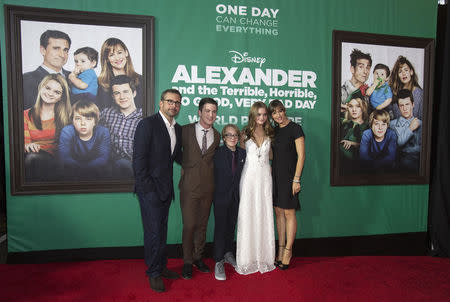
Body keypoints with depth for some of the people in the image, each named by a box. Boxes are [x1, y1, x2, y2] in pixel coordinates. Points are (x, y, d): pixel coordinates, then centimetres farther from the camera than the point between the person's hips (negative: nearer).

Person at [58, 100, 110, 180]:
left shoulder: (103, 132, -11)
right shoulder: (67, 132, -10)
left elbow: (103, 159, -17)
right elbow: (64, 159, -17)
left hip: (96, 173, 1)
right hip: (73, 174, 0)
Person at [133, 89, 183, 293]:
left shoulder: (177, 128, 12)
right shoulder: (147, 124, -10)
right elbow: (139, 159, -13)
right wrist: (145, 187, -16)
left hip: (166, 189, 7)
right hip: (150, 189, -7)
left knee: (162, 230, 17)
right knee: (154, 232, 0)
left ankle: (161, 267, 32)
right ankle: (154, 273, 18)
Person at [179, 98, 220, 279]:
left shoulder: (217, 136, 8)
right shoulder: (186, 130, -3)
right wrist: (185, 166, 0)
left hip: (207, 186, 3)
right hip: (189, 185, -3)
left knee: (202, 224, 14)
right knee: (189, 225, -1)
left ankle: (198, 257, 31)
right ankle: (187, 261, 18)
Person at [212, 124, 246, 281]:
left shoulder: (242, 153, 4)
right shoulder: (218, 153, -9)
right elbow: (213, 173, -9)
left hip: (236, 196, 4)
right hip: (221, 196, -4)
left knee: (231, 226, 15)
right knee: (220, 227, -1)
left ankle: (229, 253, 34)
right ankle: (219, 261, 11)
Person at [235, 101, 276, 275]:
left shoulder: (269, 133, 8)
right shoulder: (245, 133, 3)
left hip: (265, 176, 2)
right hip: (249, 176, -2)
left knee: (264, 215, 4)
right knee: (247, 215, 0)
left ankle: (264, 256, 17)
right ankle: (247, 258, 12)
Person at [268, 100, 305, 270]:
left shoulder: (295, 128, -7)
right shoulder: (274, 130, 12)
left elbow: (301, 155, -10)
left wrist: (296, 179, -15)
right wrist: (271, 173, 8)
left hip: (289, 175, -6)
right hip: (275, 174, 6)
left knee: (289, 213, 0)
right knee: (278, 212, 9)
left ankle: (288, 251, 11)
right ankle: (280, 250, 19)